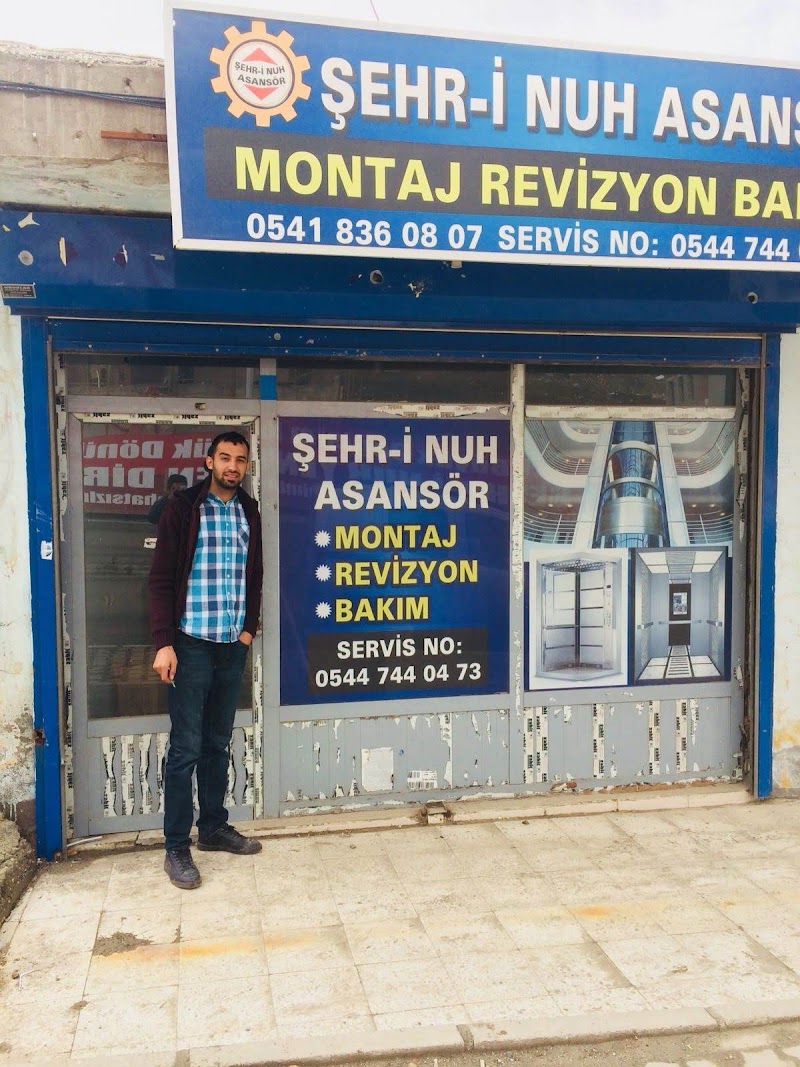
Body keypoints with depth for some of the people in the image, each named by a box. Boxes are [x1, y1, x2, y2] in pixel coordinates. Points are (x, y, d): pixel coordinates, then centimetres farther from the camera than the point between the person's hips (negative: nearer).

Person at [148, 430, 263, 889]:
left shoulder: (249, 512, 10)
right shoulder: (183, 508, -5)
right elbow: (161, 579, -8)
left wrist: (250, 627, 9)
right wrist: (163, 642, -14)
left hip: (233, 645, 5)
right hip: (192, 644, -5)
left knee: (219, 743, 15)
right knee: (186, 748, -1)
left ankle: (214, 828, 28)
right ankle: (177, 848, 9)